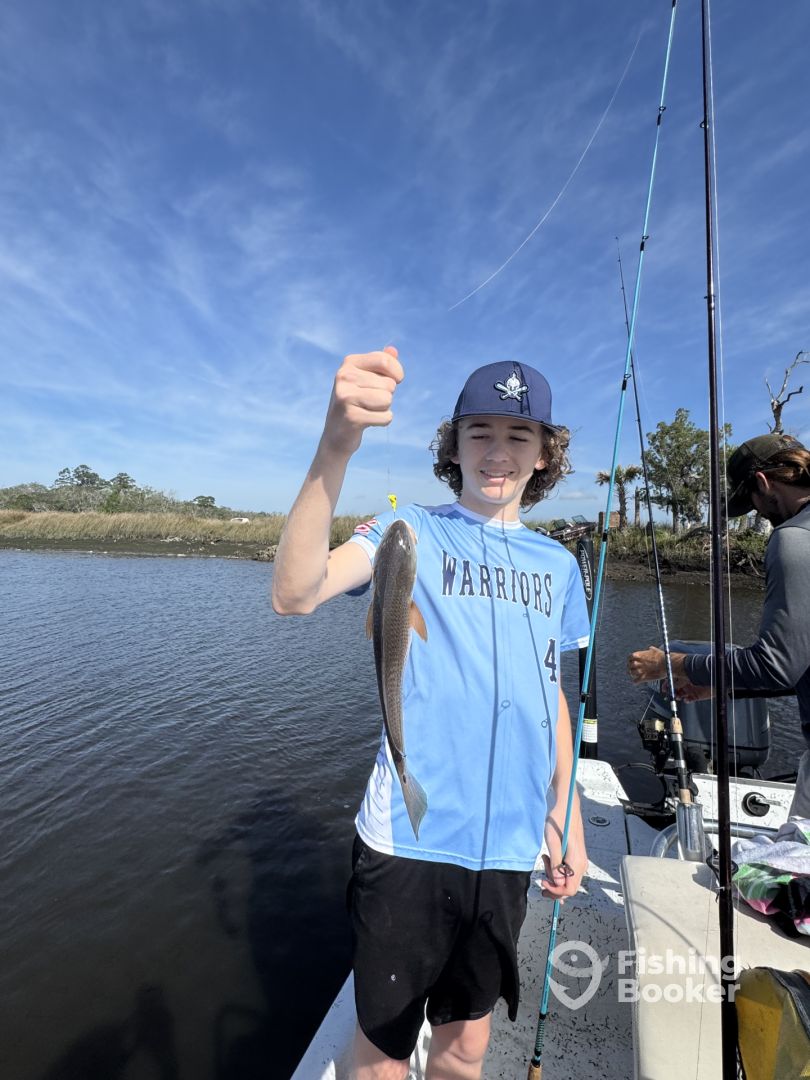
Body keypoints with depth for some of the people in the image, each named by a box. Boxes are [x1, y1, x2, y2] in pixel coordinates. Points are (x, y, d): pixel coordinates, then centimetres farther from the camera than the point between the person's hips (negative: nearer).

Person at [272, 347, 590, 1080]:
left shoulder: (557, 564, 6)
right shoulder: (411, 532, -8)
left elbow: (552, 693, 13)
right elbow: (295, 594, -26)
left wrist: (565, 810, 9)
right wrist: (337, 447, -39)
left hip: (508, 843, 4)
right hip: (408, 838, -3)